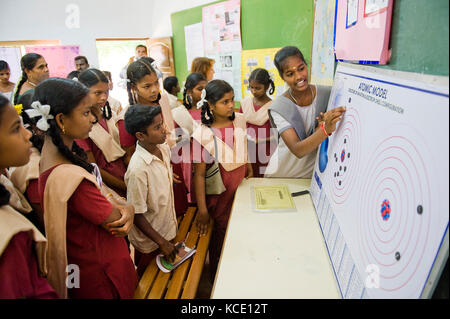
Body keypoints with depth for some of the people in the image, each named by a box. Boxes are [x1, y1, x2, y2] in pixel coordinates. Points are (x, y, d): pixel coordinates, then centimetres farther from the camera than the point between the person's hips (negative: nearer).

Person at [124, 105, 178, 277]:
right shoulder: (138, 169, -33)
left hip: (166, 228, 7)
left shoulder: (165, 149, -9)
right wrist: (162, 242, -17)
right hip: (149, 240, -6)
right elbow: (137, 216, -24)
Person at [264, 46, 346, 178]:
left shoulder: (327, 93, -6)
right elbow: (297, 150, -24)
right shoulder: (278, 108, -14)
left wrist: (324, 127, -19)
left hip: (315, 172, 2)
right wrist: (325, 130, -38)